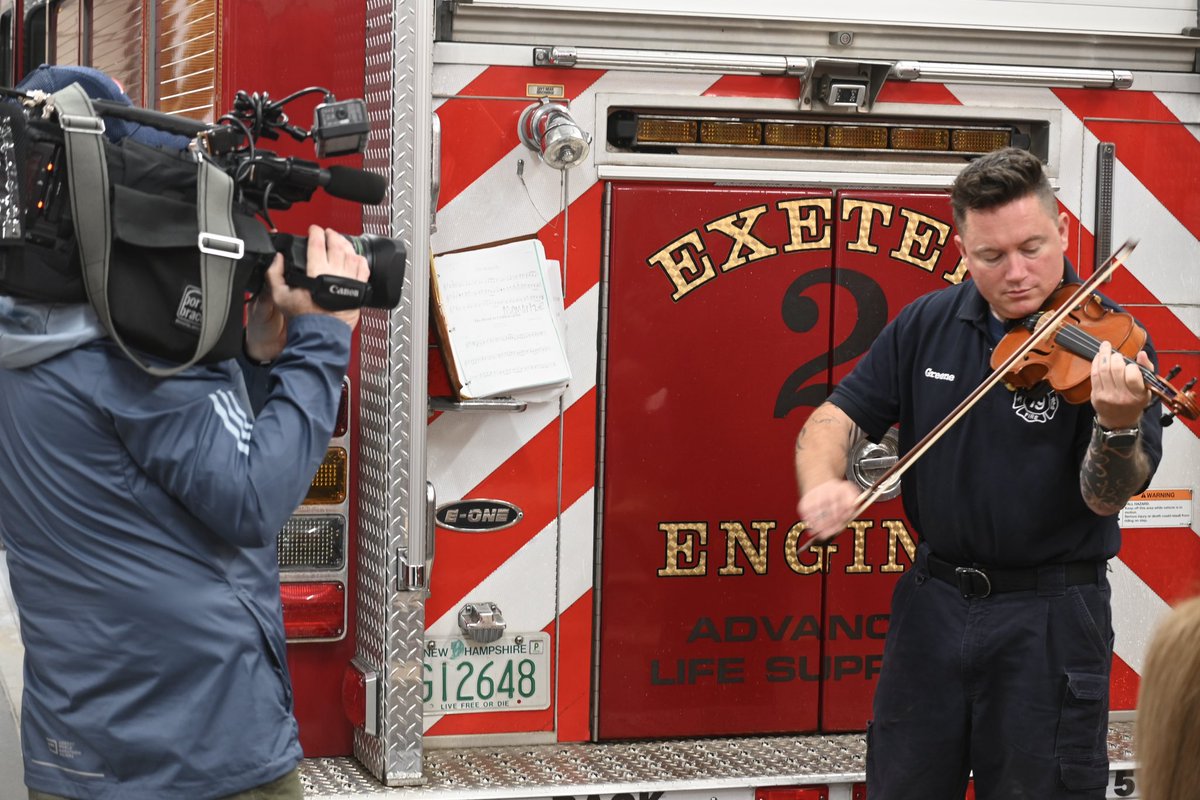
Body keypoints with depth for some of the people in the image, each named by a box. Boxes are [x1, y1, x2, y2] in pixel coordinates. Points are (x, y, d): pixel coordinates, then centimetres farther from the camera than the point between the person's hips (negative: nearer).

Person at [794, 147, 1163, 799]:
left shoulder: (1107, 345, -11)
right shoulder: (928, 324, 1)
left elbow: (1106, 497, -18)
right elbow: (835, 418, 3)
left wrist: (1119, 427, -40)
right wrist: (821, 483, -20)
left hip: (1049, 619, -4)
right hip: (932, 605, 4)